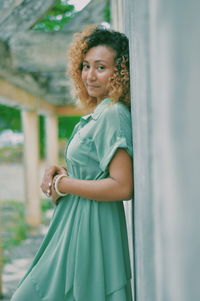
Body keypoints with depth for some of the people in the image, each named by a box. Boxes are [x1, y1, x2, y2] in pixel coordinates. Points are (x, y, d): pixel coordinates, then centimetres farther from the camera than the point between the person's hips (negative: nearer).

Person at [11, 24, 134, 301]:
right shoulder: (97, 114, 12)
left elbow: (123, 187, -25)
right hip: (75, 225, 10)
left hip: (92, 228, -10)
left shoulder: (113, 116, -17)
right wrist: (59, 171, 2)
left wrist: (62, 185, -14)